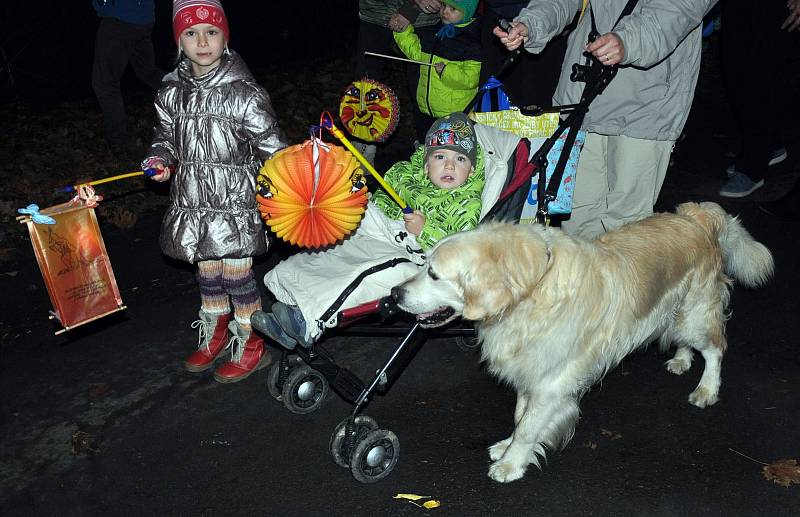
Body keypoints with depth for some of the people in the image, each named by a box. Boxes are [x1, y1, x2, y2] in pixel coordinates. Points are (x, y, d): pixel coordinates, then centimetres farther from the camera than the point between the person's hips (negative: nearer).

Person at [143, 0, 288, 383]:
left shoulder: (243, 93, -12)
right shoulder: (171, 93, 2)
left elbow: (271, 147, -9)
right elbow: (165, 137, 17)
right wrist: (161, 161, -3)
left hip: (234, 201, -5)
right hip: (192, 203, 5)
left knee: (236, 274, 4)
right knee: (207, 272, 18)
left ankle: (250, 347, 24)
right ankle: (215, 335, 41)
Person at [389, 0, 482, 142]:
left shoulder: (474, 40, -16)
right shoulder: (432, 31, 6)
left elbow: (471, 79, -21)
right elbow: (416, 52, 18)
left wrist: (446, 71, -27)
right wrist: (404, 31, 7)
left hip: (455, 115, -7)